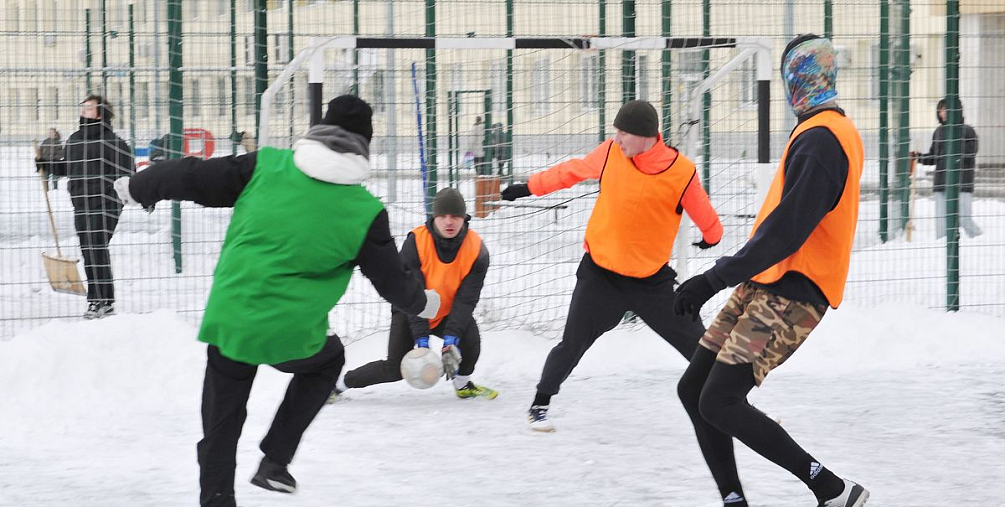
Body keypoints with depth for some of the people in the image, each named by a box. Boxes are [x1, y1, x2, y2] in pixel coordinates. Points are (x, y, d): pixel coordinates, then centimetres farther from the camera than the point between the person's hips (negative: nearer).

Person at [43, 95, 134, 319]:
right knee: (88, 251, 8)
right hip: (81, 206, 7)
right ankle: (96, 300, 17)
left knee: (97, 249, -13)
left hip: (104, 205, -7)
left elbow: (127, 174, -5)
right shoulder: (73, 140, 14)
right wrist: (47, 164, 13)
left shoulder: (113, 142, -6)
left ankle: (105, 302, -10)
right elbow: (67, 168, 26)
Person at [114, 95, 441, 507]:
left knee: (222, 421, 20)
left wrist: (138, 186, 21)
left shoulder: (265, 166, -3)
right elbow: (391, 280, 7)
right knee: (327, 360, 31)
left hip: (228, 320, 1)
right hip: (290, 335, -1)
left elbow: (194, 178, 3)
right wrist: (422, 303, 29)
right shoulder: (365, 213, -5)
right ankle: (275, 460, 23)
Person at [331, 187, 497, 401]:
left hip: (450, 312, 2)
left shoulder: (477, 250, -19)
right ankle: (339, 384, 8)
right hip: (410, 311, -2)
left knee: (470, 339, -25)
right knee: (395, 368, -12)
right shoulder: (415, 242, -25)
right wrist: (421, 339, -31)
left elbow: (466, 299, -21)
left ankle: (463, 384, 5)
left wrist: (451, 339, -32)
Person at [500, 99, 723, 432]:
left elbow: (703, 214, 3)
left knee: (697, 343, 2)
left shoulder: (682, 173, -16)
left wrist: (712, 237, 19)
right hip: (600, 271, 1)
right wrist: (530, 187, 17)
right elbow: (573, 171, 10)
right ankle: (540, 404, 21)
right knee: (573, 345, 1)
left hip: (651, 278, -1)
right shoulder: (610, 154, -8)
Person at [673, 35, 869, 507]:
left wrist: (715, 279, -24)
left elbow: (787, 230, -24)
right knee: (693, 389, 7)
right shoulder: (834, 130, 15)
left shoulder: (819, 139, -17)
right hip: (765, 286, 10)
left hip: (788, 294, -10)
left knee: (719, 404, -16)